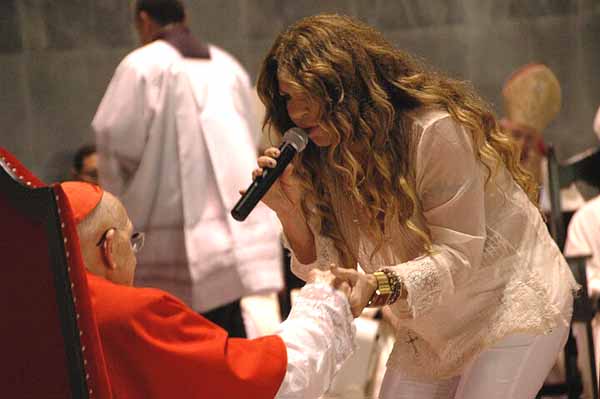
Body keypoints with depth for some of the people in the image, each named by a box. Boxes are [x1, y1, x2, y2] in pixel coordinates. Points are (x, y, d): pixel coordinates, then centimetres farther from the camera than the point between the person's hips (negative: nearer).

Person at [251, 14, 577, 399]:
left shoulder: (437, 132, -26)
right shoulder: (328, 158, -3)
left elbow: (457, 255, -26)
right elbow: (328, 267, -6)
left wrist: (377, 287, -43)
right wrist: (287, 207, -23)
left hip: (514, 307, -6)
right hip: (428, 326, 7)